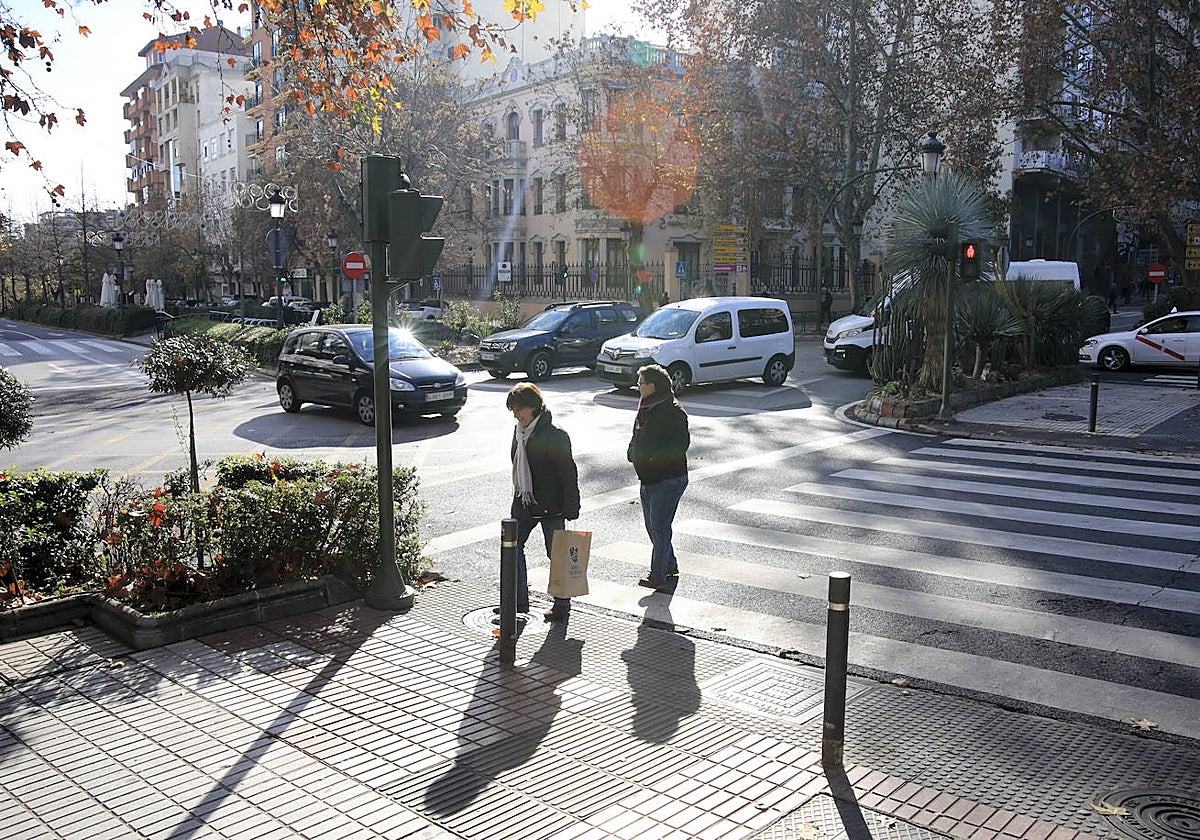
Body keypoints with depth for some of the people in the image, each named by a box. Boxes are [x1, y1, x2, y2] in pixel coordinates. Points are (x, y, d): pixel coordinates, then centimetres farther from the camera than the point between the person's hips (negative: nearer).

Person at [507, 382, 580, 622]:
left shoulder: (554, 436, -18)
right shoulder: (520, 431, 7)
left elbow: (568, 474, -16)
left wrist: (571, 508, -16)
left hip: (550, 505, -8)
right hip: (524, 504, 8)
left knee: (556, 553, 3)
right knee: (513, 546, 9)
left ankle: (562, 603, 18)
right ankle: (519, 600, 21)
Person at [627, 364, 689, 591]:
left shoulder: (673, 411, -16)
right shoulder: (645, 408, 12)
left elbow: (681, 443, -23)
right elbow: (637, 436, 23)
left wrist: (652, 456, -25)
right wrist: (633, 452, 3)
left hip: (668, 480, -9)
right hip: (648, 478, 9)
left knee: (659, 527, -4)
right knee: (652, 526, 17)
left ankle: (658, 576, 5)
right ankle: (670, 565, 33)